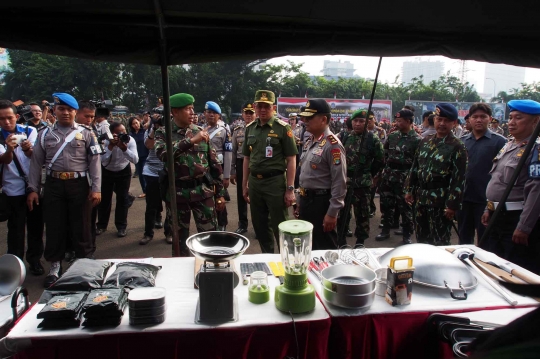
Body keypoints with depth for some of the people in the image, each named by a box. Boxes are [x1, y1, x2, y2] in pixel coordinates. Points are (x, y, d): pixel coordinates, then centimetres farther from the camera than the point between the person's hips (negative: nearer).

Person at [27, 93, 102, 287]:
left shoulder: (85, 133, 2)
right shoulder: (45, 134, 9)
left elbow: (94, 161, -2)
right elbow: (36, 162, 9)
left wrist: (96, 188, -8)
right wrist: (32, 189, 3)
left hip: (79, 184, -2)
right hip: (53, 185, 2)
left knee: (80, 226, 6)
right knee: (54, 227, 9)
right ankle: (55, 267, 24)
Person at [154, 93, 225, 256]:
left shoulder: (201, 131, 5)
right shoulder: (163, 133, -1)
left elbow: (214, 163, 8)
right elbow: (163, 154, -23)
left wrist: (220, 193, 6)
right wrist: (191, 141, -26)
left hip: (203, 191, 1)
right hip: (177, 193, -1)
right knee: (179, 238, 13)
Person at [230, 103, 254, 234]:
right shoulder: (237, 130, 5)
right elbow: (233, 152, 8)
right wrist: (232, 171, 6)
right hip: (241, 164, 3)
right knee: (241, 195, 11)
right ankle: (242, 224, 26)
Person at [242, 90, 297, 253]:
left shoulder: (283, 128, -7)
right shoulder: (250, 128, 8)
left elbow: (291, 160, -8)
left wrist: (290, 189, -12)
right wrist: (245, 184, 12)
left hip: (275, 181, -5)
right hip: (255, 182, 5)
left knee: (280, 226, 3)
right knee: (259, 226, 15)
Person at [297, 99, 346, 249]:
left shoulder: (333, 145, -19)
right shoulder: (309, 142, 10)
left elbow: (339, 183, -20)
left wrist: (332, 213, -20)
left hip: (321, 202, -9)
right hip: (306, 200, 9)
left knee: (324, 249, 6)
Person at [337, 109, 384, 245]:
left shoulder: (373, 139, -5)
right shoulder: (345, 137, 5)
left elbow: (380, 160, 1)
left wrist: (368, 174, 5)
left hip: (362, 182, -3)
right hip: (344, 181, 3)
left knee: (362, 212, 7)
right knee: (341, 211, 11)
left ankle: (360, 241, 21)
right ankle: (341, 239, 25)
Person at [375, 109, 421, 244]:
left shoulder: (417, 140, -9)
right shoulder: (392, 136, 8)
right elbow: (384, 154, 14)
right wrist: (380, 172, 11)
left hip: (405, 178, -5)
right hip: (388, 176, 5)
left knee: (405, 207, 4)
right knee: (386, 204, 13)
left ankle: (407, 235, 18)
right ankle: (386, 230, 28)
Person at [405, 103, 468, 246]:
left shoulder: (457, 147, -9)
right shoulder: (425, 141, 10)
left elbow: (459, 179, -13)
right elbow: (415, 167, 15)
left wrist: (452, 204, -16)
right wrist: (409, 190, 11)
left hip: (441, 201, -6)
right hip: (421, 198, 6)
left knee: (440, 243, 4)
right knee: (421, 239, 17)